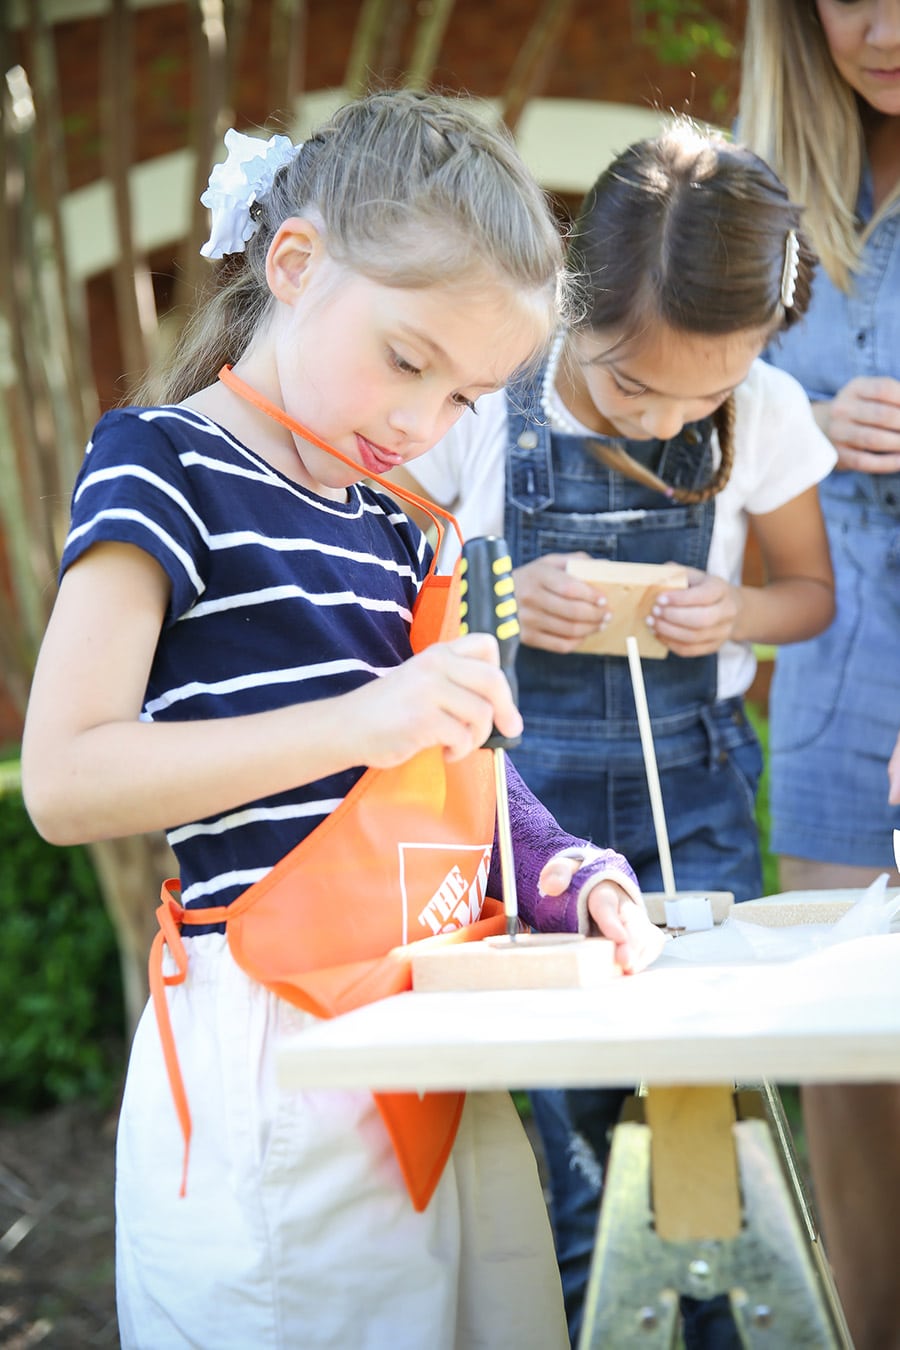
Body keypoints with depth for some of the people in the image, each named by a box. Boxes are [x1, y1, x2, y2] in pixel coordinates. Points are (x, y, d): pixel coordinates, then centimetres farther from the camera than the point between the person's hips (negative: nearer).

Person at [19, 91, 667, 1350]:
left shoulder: (392, 530, 17)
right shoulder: (162, 462, -6)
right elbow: (65, 782, -16)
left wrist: (576, 878, 5)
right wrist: (360, 720, -22)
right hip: (267, 1061, -7)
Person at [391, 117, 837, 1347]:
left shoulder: (765, 414, -7)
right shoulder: (481, 400, -13)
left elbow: (811, 590, 8)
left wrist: (736, 614, -14)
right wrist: (505, 600, -21)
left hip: (695, 792, 2)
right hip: (519, 785, -1)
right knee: (561, 1098, 3)